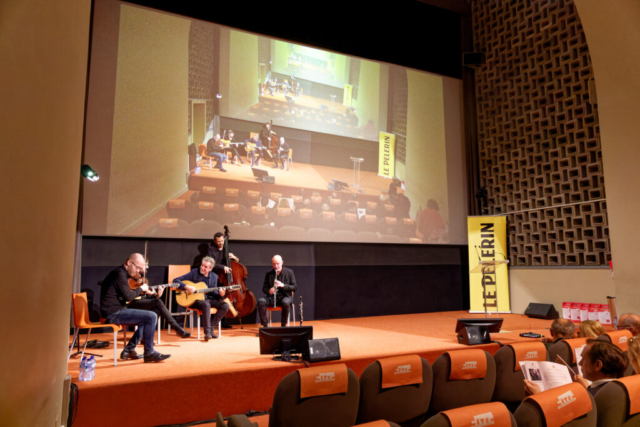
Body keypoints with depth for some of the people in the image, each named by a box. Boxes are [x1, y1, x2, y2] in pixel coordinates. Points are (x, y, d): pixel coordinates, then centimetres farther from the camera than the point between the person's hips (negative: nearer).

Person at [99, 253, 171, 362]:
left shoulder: (122, 273, 18)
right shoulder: (119, 273, -15)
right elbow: (128, 296, -20)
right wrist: (141, 289, -4)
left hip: (115, 310, 11)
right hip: (113, 312, -11)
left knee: (147, 320, 19)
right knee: (152, 317, -18)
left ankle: (129, 350, 17)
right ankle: (149, 353, -8)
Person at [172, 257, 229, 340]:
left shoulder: (214, 277, 5)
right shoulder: (194, 272, -6)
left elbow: (213, 293, 9)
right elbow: (176, 280, -9)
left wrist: (220, 294, -14)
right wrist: (187, 287, -24)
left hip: (208, 298, 5)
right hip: (194, 299, -5)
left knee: (225, 305, -18)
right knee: (206, 305, -37)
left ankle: (211, 328, -11)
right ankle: (207, 332, -31)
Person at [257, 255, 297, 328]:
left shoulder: (289, 272, 1)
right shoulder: (269, 274, 8)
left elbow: (295, 288, -2)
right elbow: (264, 288, 10)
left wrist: (283, 285, -19)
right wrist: (269, 291, -16)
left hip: (285, 296, -2)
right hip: (272, 297, 2)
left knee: (285, 303, -39)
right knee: (261, 301, -29)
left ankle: (283, 325, -20)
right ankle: (265, 325, -23)